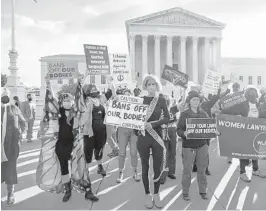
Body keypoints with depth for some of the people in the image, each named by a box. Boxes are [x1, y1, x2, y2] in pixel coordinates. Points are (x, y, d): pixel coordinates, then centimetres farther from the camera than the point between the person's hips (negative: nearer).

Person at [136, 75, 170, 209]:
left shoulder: (161, 100, 3)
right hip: (143, 137, -1)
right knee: (145, 167, 8)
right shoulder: (140, 100, 1)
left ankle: (156, 194, 24)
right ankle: (147, 195, 24)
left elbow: (167, 118, -2)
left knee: (158, 167, 6)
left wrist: (153, 123, -16)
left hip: (157, 137, 1)